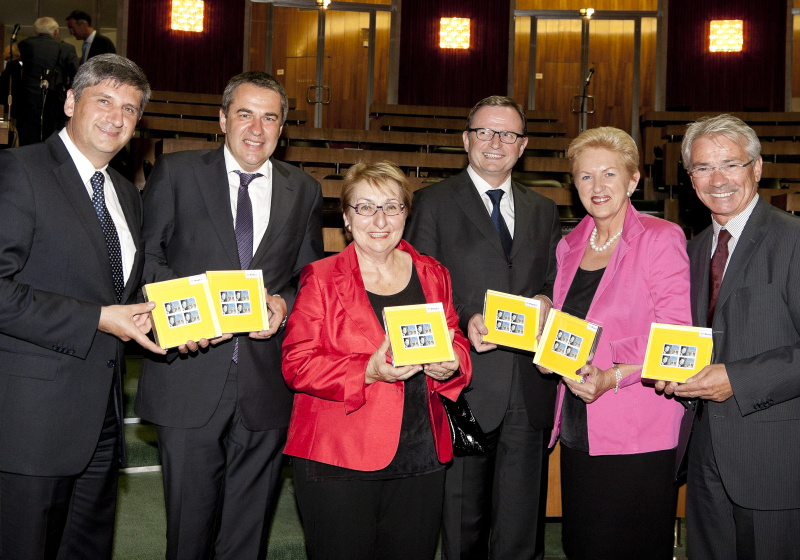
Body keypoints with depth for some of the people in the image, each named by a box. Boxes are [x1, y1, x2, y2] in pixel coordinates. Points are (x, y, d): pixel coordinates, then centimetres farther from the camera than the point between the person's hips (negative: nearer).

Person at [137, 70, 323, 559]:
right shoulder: (175, 173, 4)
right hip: (191, 379, -2)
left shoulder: (304, 191, 10)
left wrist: (283, 303, -9)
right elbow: (147, 258, 1)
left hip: (268, 387, 2)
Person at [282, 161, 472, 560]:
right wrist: (367, 372, -22)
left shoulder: (432, 275, 10)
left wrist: (450, 363, -9)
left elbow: (456, 342, 16)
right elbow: (297, 365, -8)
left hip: (421, 460, 4)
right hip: (338, 461, -3)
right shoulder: (322, 279, -2)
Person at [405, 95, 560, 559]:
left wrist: (546, 300, -4)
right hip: (465, 386, -3)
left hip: (530, 390, 4)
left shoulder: (544, 210, 16)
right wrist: (463, 324, -18)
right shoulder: (434, 202, 3)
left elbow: (555, 280, 19)